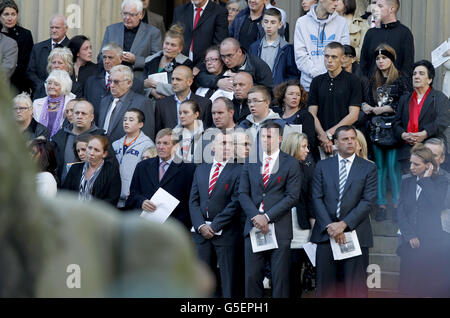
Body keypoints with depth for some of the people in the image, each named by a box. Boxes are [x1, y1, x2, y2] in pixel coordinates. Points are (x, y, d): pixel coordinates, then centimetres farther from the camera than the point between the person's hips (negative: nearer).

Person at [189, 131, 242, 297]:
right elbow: (193, 201, 9)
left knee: (227, 276, -2)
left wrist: (215, 226, -12)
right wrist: (201, 226, -6)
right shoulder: (201, 169, 14)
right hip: (201, 233, 5)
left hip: (225, 233, -5)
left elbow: (235, 203, -10)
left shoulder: (238, 170, -3)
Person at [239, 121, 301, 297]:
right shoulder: (250, 162, 13)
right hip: (254, 227, 3)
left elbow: (292, 197, -5)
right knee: (251, 276, 1)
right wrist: (255, 217, -8)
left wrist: (267, 217, -12)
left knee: (280, 278, -1)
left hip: (279, 228, -3)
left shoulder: (290, 164, 2)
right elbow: (243, 193, 8)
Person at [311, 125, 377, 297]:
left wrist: (344, 224, -12)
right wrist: (329, 225, -10)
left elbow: (368, 201, -3)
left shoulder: (368, 168, 6)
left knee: (355, 288, -2)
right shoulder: (322, 166, 11)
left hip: (355, 233, -2)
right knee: (326, 286, 2)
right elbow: (317, 198, 4)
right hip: (326, 233, 2)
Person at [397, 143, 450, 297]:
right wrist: (410, 236, -6)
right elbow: (401, 212, 6)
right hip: (411, 243, 4)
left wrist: (426, 180, -9)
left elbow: (437, 204, -17)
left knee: (434, 289, -6)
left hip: (434, 244, -4)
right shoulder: (407, 183, 14)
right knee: (410, 287, 0)